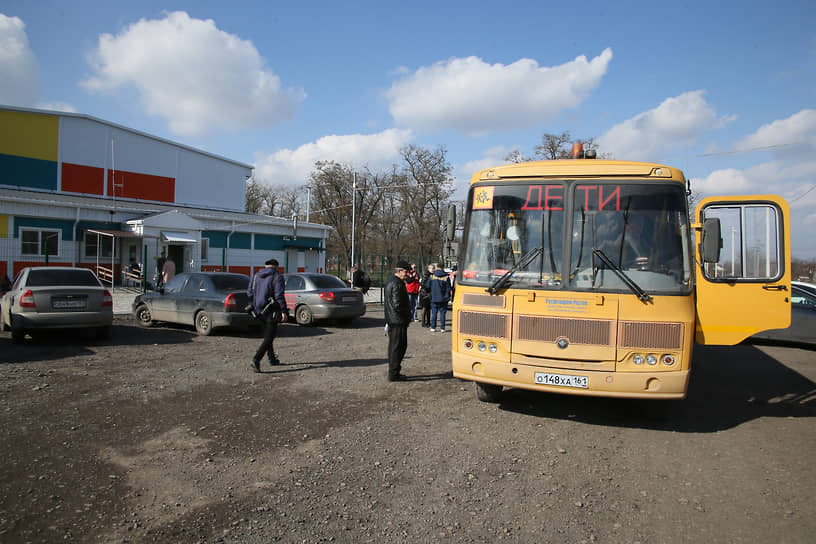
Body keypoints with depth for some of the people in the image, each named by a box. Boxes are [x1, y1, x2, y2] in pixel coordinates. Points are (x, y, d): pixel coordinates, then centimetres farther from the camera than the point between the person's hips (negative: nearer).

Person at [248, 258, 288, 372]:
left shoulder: (256, 276, 10)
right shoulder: (277, 276, -8)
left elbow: (249, 293, 10)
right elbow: (279, 295, -16)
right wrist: (284, 311, -15)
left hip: (259, 310, 7)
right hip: (271, 311, -7)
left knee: (268, 335, 22)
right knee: (269, 338, -6)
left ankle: (272, 359, 30)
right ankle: (256, 360, -21)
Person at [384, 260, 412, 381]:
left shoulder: (389, 281, 15)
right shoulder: (397, 284, -18)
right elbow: (397, 305, -23)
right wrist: (408, 313, -8)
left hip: (391, 320, 10)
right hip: (398, 321, -10)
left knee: (393, 346, 16)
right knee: (399, 346, -4)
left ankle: (392, 372, 23)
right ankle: (394, 374, 0)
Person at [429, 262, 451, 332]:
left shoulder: (432, 276, -3)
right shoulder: (446, 277, -5)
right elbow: (448, 288, -2)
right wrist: (447, 297, 6)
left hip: (434, 298, 1)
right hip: (443, 298, -1)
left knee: (434, 313, 8)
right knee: (442, 313, 4)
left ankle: (433, 327, 9)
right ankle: (442, 328, 4)